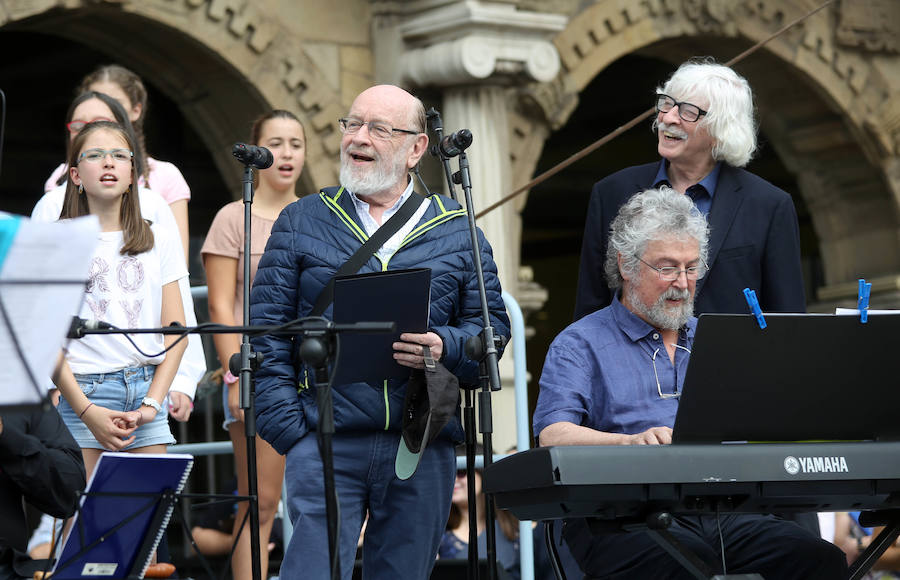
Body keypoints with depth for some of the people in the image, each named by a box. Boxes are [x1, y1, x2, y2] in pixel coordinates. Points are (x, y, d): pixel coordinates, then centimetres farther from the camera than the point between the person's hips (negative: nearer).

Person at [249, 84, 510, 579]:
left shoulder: (457, 231, 12)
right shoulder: (301, 222, 9)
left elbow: (493, 325, 10)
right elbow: (267, 332, 4)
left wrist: (444, 348, -12)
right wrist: (286, 427, -6)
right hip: (325, 442, -2)